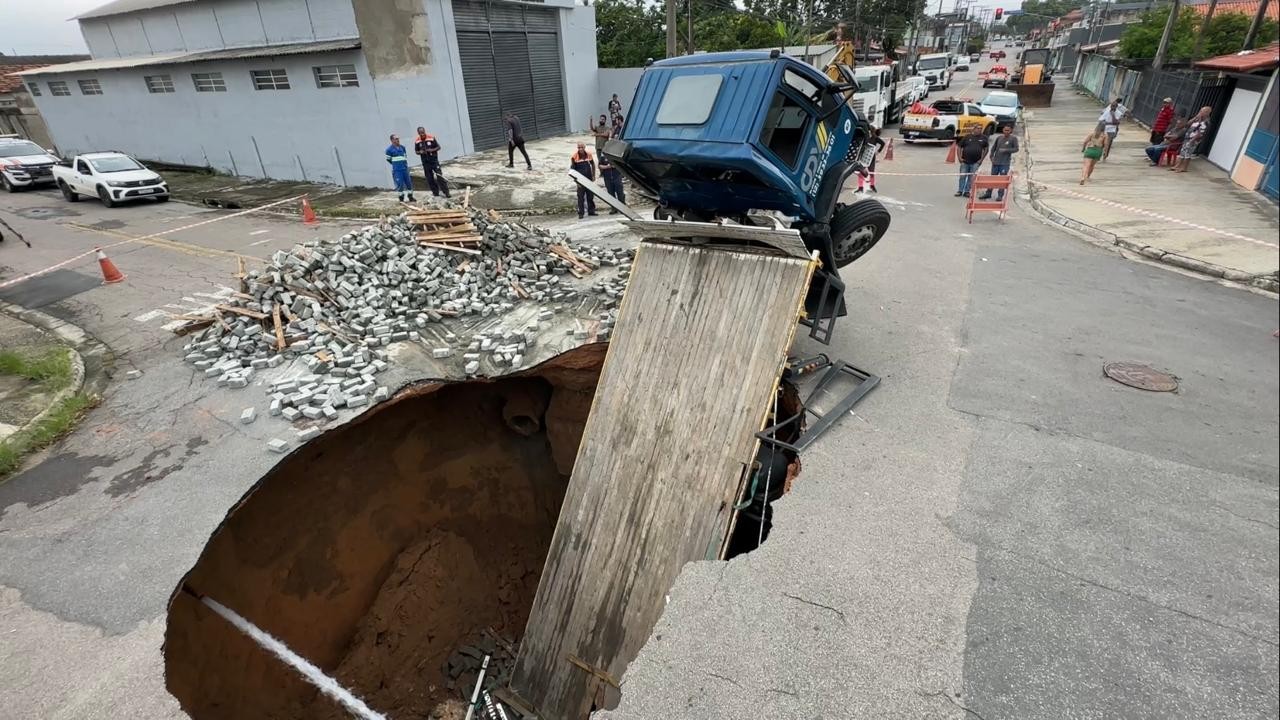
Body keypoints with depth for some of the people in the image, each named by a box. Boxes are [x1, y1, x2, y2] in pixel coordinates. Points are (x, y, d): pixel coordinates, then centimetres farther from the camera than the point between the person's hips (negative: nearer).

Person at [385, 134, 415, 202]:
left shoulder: (402, 147, 8)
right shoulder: (389, 149, -7)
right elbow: (388, 159, 2)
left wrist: (405, 164, 12)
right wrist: (396, 164, 6)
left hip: (405, 169, 5)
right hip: (397, 170, -5)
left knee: (409, 182, 8)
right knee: (400, 184, -4)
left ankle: (410, 197, 21)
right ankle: (401, 198, 7)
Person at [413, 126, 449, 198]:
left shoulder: (431, 138, -8)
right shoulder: (417, 141, 0)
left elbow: (438, 147, -2)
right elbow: (416, 151, 10)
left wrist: (432, 150, -18)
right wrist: (420, 152, -12)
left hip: (434, 160, -3)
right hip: (425, 162, 3)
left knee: (440, 176, -7)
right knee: (429, 178, 6)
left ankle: (446, 192, -4)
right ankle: (435, 192, 16)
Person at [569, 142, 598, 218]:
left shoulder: (588, 154, -1)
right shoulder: (574, 156, -12)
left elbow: (593, 165, 14)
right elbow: (572, 169, -9)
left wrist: (593, 175, 11)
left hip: (589, 179, 4)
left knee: (590, 195, 13)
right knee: (580, 197, 0)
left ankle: (591, 211, 25)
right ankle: (580, 213, 7)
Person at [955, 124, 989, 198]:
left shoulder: (984, 138, 5)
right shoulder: (967, 137, 2)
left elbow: (986, 149, 7)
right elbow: (959, 147, 4)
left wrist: (981, 159, -2)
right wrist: (959, 158, -3)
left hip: (975, 162, 1)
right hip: (965, 161, -1)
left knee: (971, 177, 4)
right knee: (962, 176, 2)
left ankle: (967, 191, 13)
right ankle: (960, 191, 12)